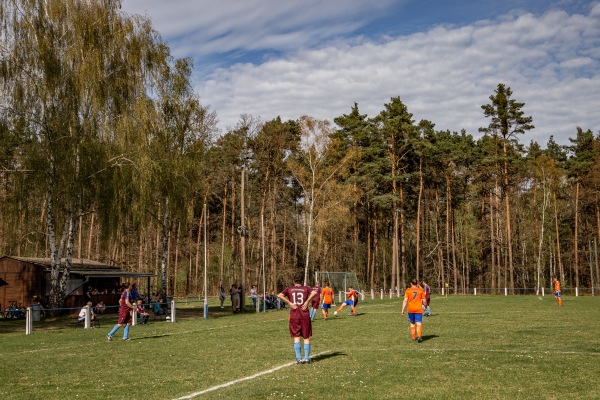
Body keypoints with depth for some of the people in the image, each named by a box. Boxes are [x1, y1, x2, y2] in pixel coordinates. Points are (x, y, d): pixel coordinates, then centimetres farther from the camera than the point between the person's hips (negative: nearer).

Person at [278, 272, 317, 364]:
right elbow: (314, 292, -14)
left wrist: (289, 303, -7)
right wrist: (307, 301, -9)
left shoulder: (289, 289, 7)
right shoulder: (306, 288, 7)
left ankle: (299, 359, -2)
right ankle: (307, 358, 6)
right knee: (306, 337, 9)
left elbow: (279, 295, -10)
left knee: (296, 337, 4)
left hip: (294, 316, 0)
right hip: (305, 315, 0)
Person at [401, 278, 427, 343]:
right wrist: (424, 304, 25)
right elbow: (424, 301, 4)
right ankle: (419, 336, -27)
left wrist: (402, 310, -5)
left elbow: (405, 300, -6)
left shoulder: (408, 290, 1)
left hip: (411, 309, 1)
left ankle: (413, 337, 24)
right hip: (418, 309, -1)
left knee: (412, 323, 16)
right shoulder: (421, 290, 3)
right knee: (419, 323, -6)